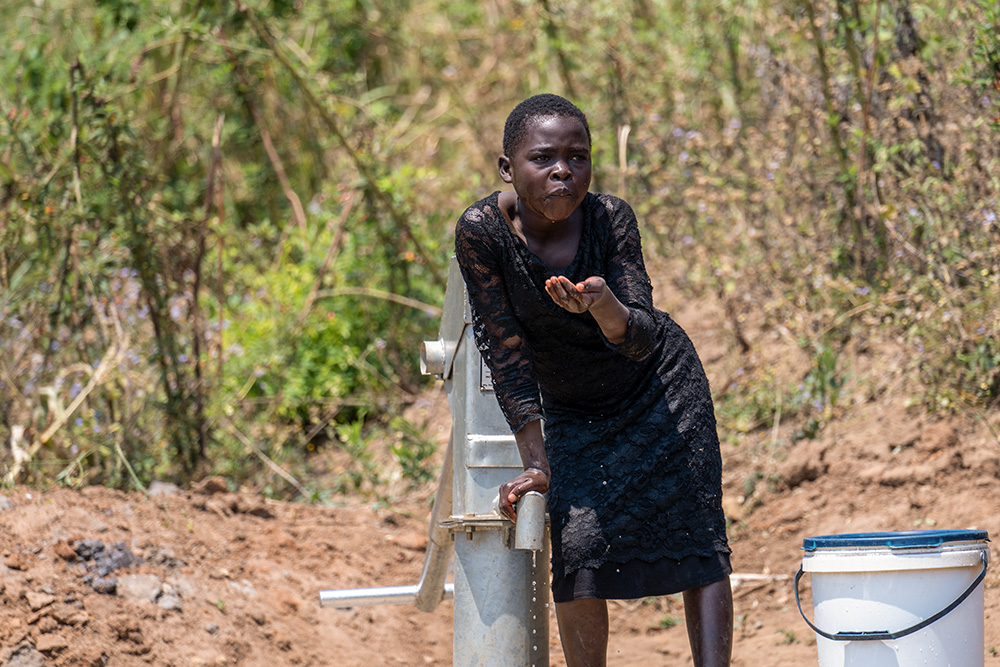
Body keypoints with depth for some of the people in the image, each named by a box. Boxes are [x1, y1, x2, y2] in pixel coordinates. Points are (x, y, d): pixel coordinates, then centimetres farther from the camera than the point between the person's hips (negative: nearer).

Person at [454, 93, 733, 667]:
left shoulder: (611, 218, -25)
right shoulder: (481, 231, -25)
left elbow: (641, 338, -31)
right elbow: (506, 355, -19)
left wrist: (605, 307, -54)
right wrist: (536, 465, -19)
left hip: (661, 387, 0)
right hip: (574, 411, 1)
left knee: (698, 537, -10)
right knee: (577, 547, -12)